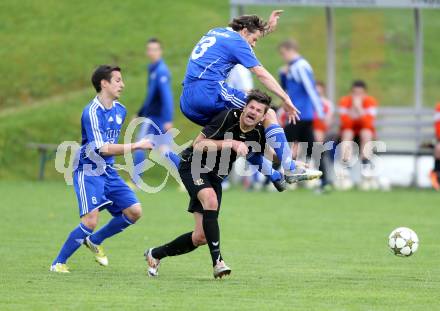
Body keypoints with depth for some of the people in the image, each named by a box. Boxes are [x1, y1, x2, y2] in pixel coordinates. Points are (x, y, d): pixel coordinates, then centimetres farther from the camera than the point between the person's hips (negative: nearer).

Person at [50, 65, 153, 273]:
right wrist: (137, 146, -26)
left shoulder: (120, 110, 7)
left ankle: (95, 240, 17)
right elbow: (103, 148, -26)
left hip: (108, 171, 8)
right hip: (88, 172, -8)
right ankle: (58, 263, -6)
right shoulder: (92, 112, -19)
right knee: (91, 221, -20)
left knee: (134, 211, -3)